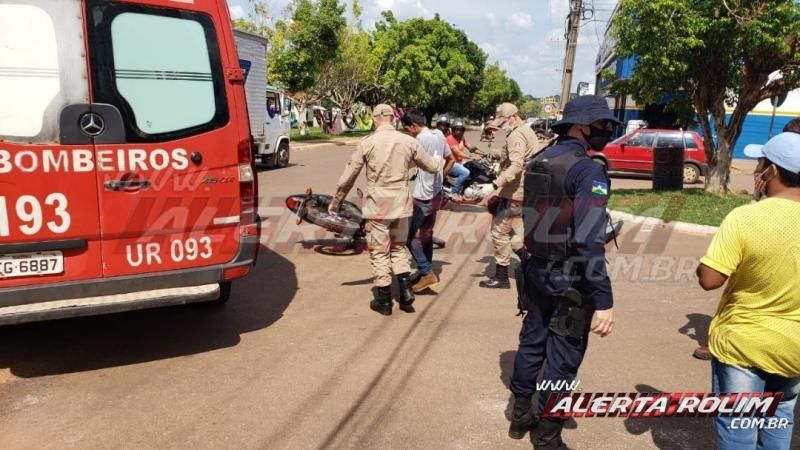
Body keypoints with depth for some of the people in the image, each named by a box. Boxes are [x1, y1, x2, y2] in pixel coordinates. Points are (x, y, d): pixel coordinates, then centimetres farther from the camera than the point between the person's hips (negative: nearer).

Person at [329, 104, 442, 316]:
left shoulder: (367, 143, -7)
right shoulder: (409, 142, -1)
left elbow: (348, 176, -2)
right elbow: (431, 167, 10)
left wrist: (335, 201, 11)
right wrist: (440, 162, 34)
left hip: (377, 205, -3)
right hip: (401, 204, 3)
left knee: (379, 252, 7)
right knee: (399, 247, 21)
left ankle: (384, 301, 14)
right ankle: (405, 290, 11)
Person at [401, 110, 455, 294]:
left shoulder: (421, 139, -17)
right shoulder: (439, 136, 10)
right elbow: (451, 159, 19)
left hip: (422, 196, -9)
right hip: (436, 194, 9)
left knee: (410, 234, -3)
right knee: (427, 233, 17)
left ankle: (427, 273, -4)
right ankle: (427, 272, 25)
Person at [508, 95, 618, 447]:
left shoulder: (538, 161, 6)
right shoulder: (587, 169, -19)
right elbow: (589, 241, -26)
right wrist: (603, 299, -25)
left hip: (536, 270, 8)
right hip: (570, 280, -8)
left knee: (531, 344, 19)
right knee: (561, 360, 6)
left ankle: (521, 417, 35)